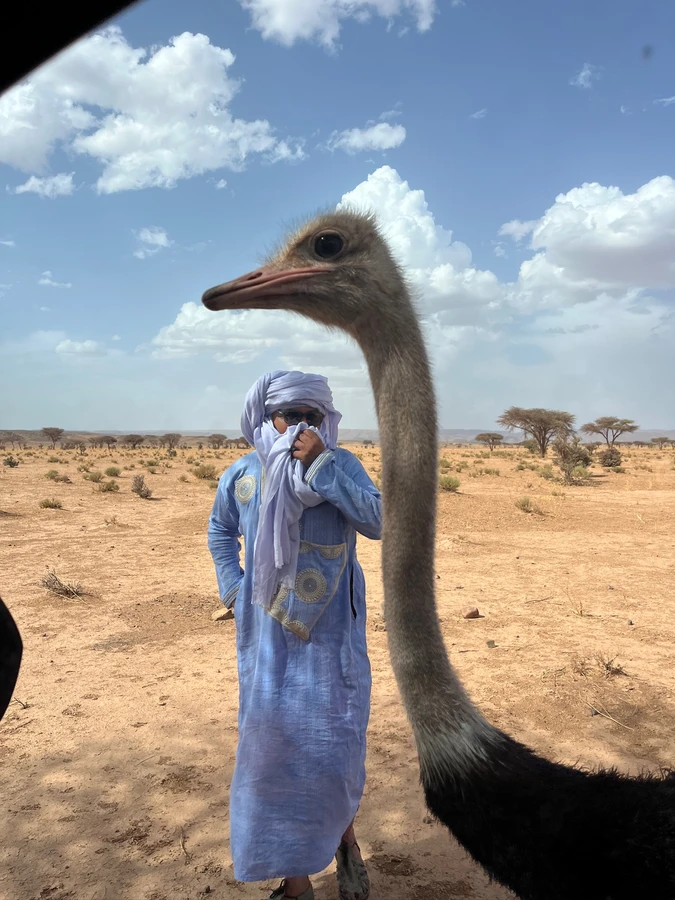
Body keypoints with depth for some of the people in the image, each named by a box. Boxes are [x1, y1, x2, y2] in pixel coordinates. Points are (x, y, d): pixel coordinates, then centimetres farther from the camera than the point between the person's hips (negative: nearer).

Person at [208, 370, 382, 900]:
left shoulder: (341, 465, -8)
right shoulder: (243, 475, -1)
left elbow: (376, 521, -24)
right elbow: (221, 529, 17)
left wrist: (320, 465, -27)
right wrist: (232, 586, 7)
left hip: (331, 637, -2)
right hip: (268, 638, 2)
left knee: (333, 746, 5)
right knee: (272, 748, 8)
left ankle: (344, 839, 37)